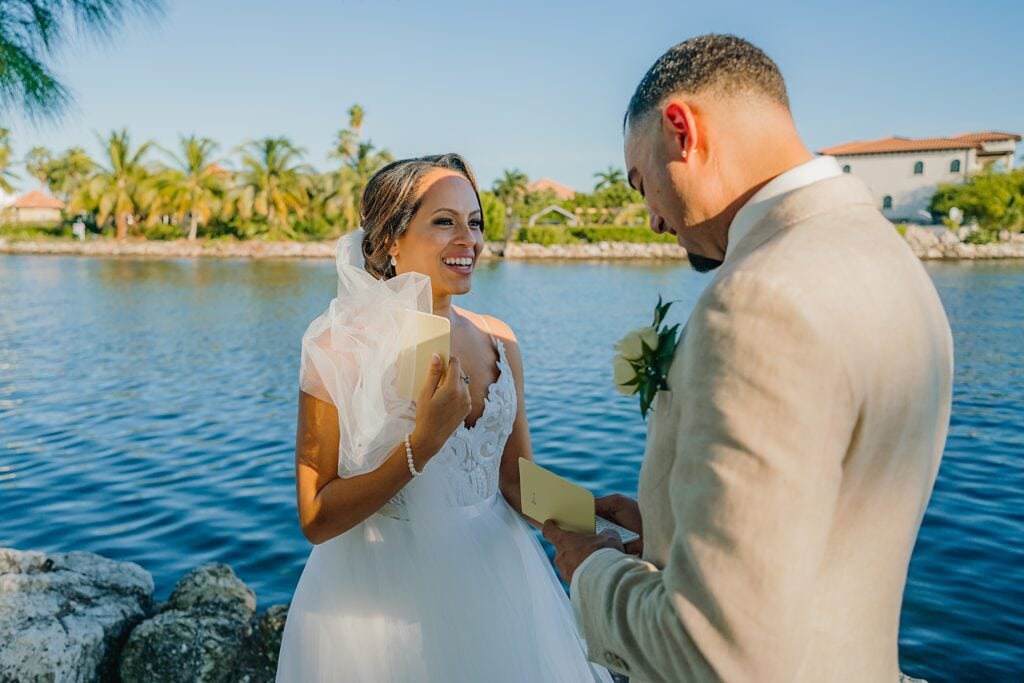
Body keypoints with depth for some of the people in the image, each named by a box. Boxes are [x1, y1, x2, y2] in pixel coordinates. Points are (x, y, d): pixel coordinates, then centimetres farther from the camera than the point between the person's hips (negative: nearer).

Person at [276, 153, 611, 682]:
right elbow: (316, 520, -15)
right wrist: (423, 442, -25)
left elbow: (517, 480, 6)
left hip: (495, 583, 5)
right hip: (382, 601, -4)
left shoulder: (498, 341, -1)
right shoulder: (343, 347, -15)